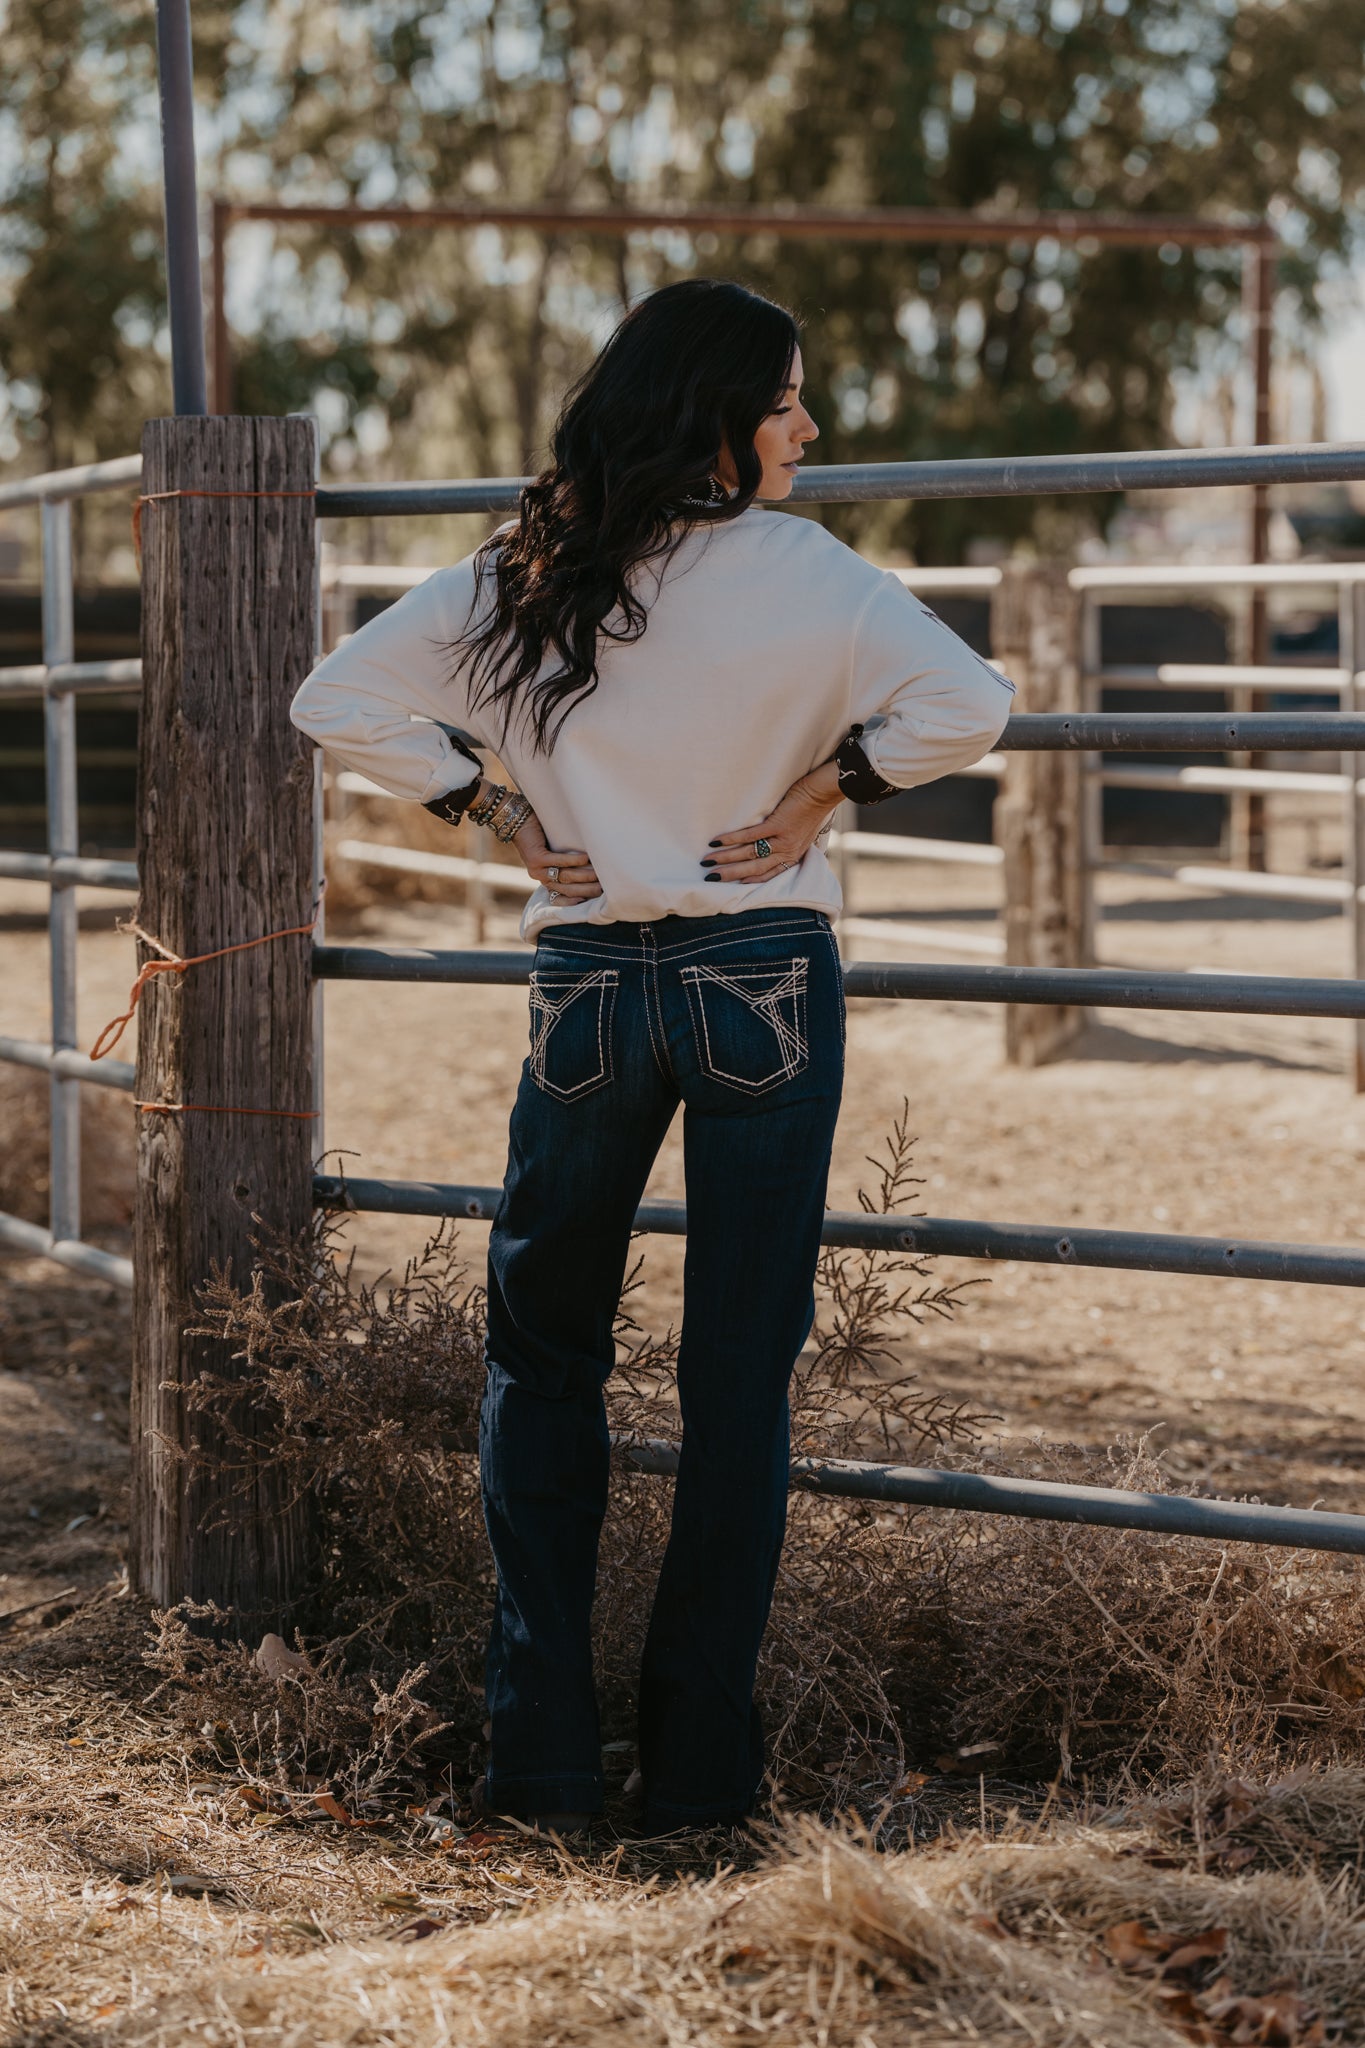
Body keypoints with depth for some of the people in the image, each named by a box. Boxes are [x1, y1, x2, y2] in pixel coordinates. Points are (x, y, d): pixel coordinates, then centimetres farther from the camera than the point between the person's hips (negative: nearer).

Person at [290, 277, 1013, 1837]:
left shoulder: (517, 581, 2)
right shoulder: (795, 573, -9)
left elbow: (339, 701, 4)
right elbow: (966, 707, -19)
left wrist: (497, 811, 4)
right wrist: (825, 788, -6)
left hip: (587, 990, 3)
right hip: (764, 982, -2)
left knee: (542, 1352, 15)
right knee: (739, 1372, 6)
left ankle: (541, 1750, 11)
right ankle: (698, 1755, 9)